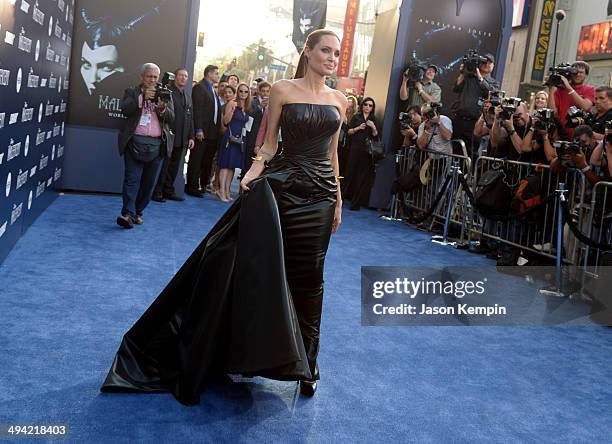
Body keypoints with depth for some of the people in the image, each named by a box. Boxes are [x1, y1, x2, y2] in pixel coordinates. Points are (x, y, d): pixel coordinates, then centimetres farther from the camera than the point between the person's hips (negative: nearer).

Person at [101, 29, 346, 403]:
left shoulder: (340, 100, 10)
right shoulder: (283, 90, 0)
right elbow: (269, 145, 0)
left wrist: (338, 198, 14)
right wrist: (253, 173, -17)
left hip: (321, 194, 3)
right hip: (282, 187, -3)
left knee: (308, 275, 8)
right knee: (265, 266, -3)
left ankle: (305, 361, 22)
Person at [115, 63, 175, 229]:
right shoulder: (132, 92, 10)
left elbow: (171, 119, 7)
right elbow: (125, 109, -8)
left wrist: (163, 108, -13)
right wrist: (143, 97, -16)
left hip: (157, 144, 2)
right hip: (135, 142, -2)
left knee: (149, 182, 5)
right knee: (132, 179, -9)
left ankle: (138, 212, 14)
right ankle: (128, 214, -14)